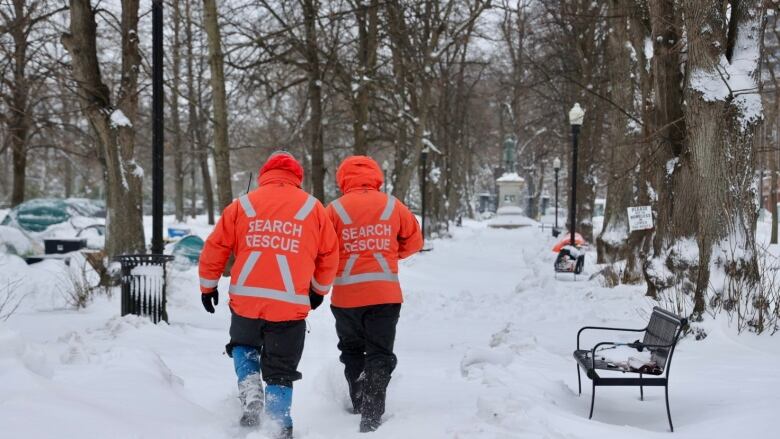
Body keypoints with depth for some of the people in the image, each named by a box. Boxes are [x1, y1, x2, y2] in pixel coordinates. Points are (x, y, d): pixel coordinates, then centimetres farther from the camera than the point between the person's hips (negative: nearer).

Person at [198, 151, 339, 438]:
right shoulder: (312, 208, 5)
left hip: (245, 299, 1)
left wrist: (207, 286, 20)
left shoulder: (243, 205, 6)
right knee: (280, 372, 12)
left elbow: (215, 248, 7)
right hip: (291, 305, -1)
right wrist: (319, 290, 26)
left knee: (243, 347, 27)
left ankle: (250, 387, 2)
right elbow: (329, 255, 11)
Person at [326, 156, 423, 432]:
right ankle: (371, 414, -10)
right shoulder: (392, 206, 1)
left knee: (352, 350, 21)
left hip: (346, 294, 0)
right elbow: (413, 242, 11)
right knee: (379, 355, 3)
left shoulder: (335, 209, -5)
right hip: (385, 294, 0)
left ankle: (359, 404, 26)